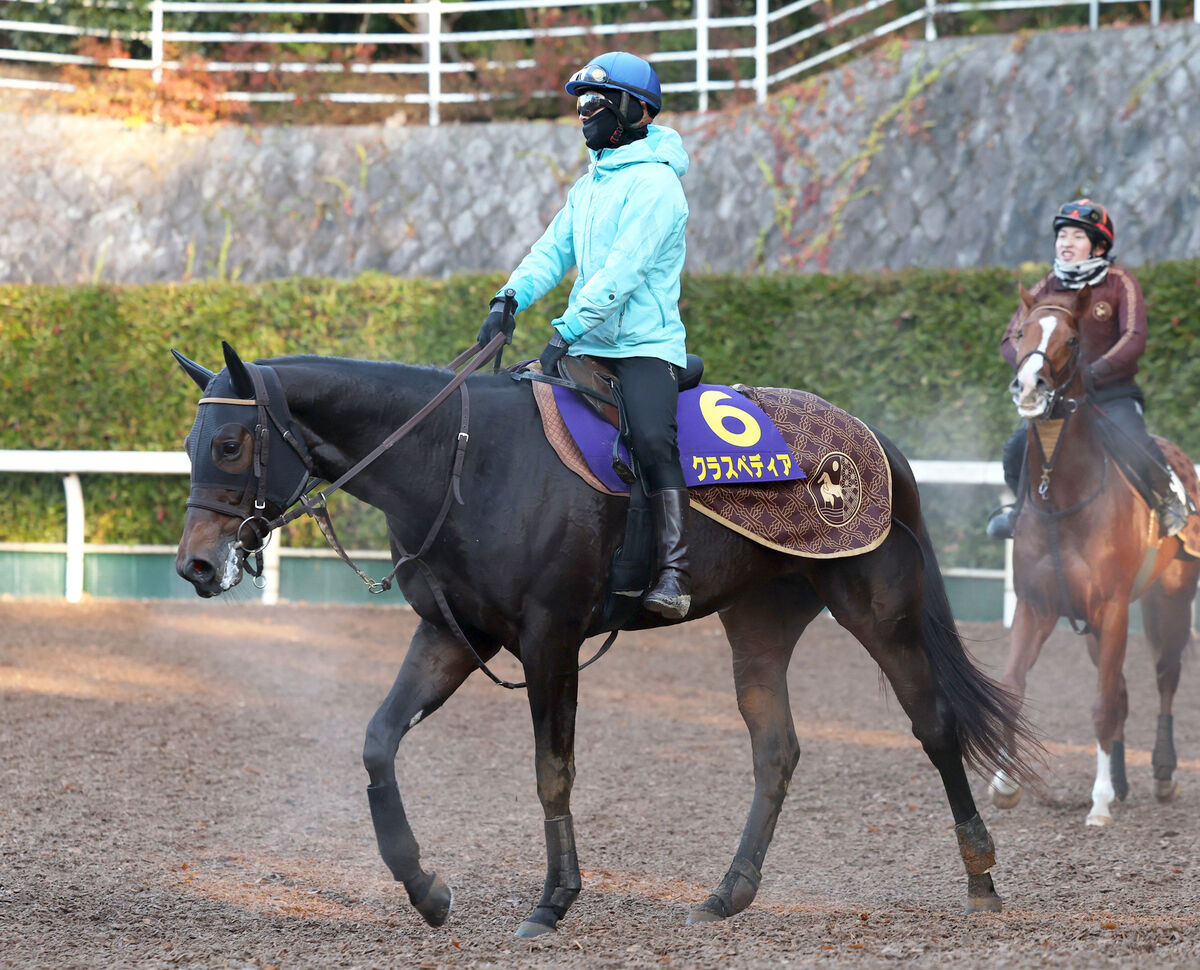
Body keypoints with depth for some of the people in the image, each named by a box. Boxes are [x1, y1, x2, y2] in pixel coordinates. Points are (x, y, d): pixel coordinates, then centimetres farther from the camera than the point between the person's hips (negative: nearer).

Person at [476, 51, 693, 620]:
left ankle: (674, 573, -35)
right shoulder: (588, 186, 19)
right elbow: (554, 251, 12)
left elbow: (623, 273, -19)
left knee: (652, 439, -29)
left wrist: (564, 333, -25)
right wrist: (509, 299, -7)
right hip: (588, 346, 9)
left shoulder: (653, 184, -11)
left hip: (645, 345, -9)